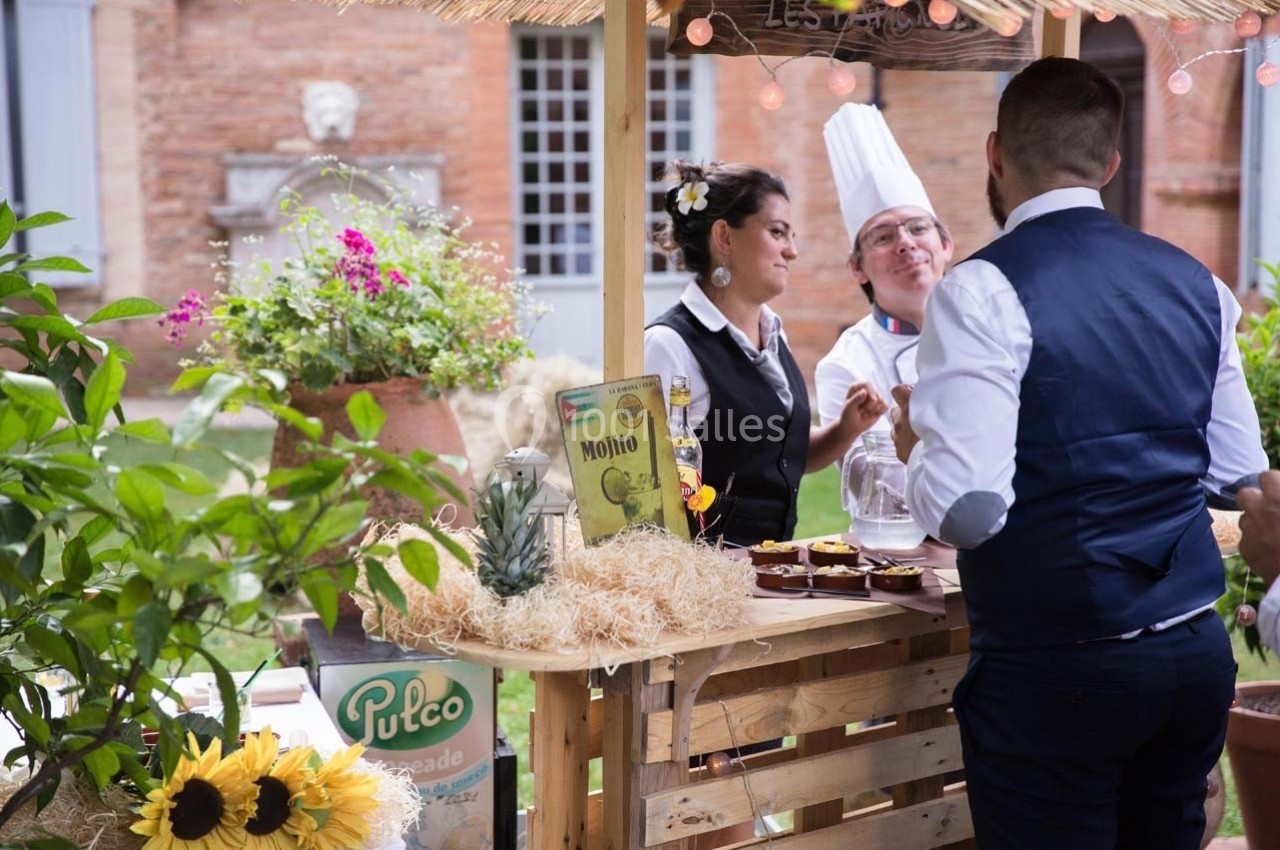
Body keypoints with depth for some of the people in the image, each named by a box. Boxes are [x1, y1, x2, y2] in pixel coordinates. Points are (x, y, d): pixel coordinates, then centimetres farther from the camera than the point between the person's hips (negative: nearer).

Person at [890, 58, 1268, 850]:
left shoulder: (984, 291, -14)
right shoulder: (1195, 284, 6)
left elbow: (967, 509, -21)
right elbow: (1238, 476, 12)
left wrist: (916, 446, -1)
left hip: (1055, 668, -6)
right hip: (1196, 654, 6)